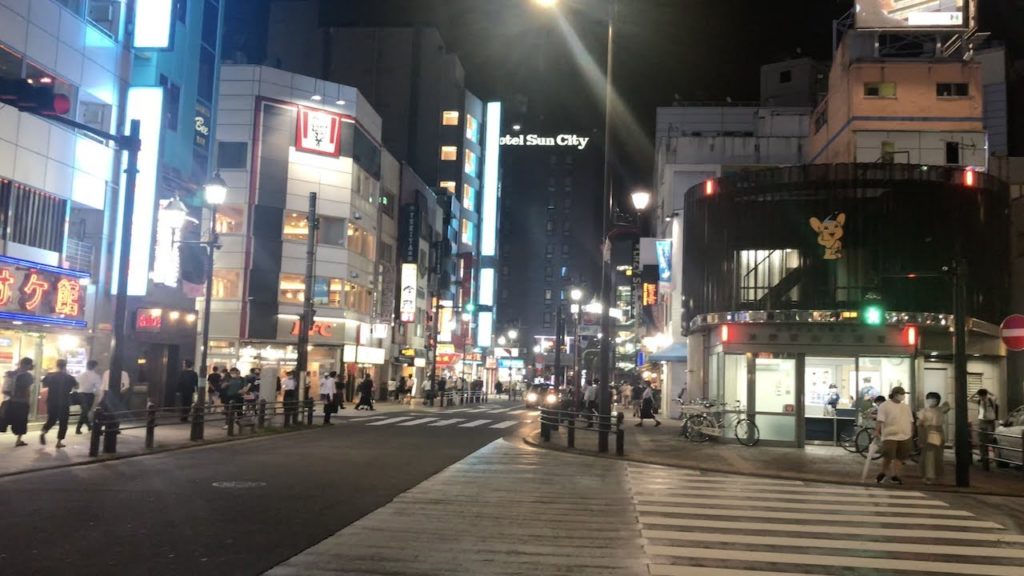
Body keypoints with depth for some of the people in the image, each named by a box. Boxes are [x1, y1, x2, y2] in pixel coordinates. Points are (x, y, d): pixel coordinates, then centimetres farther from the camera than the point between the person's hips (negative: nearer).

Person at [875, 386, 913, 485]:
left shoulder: (906, 407, 15)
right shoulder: (885, 406, -3)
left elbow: (911, 421, 19)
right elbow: (880, 421, -9)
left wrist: (912, 434, 17)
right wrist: (877, 431, -19)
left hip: (905, 437, 5)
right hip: (890, 436, -5)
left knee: (899, 458, 4)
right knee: (888, 457, -10)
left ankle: (894, 476, 12)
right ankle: (883, 473, 13)